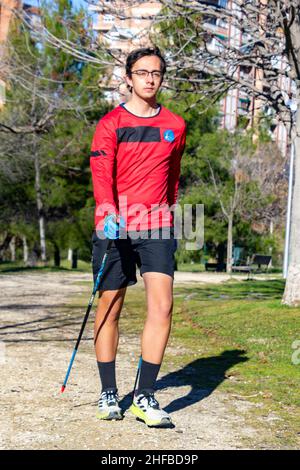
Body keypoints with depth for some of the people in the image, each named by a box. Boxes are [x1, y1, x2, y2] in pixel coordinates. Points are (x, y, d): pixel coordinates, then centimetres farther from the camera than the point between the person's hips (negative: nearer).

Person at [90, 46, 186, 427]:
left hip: (156, 226, 2)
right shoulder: (111, 123, 1)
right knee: (110, 307, 5)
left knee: (162, 305, -12)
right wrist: (109, 213, -28)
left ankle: (145, 396, -5)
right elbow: (101, 173, -12)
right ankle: (109, 394, 18)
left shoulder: (175, 126, 11)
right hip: (114, 226, -2)